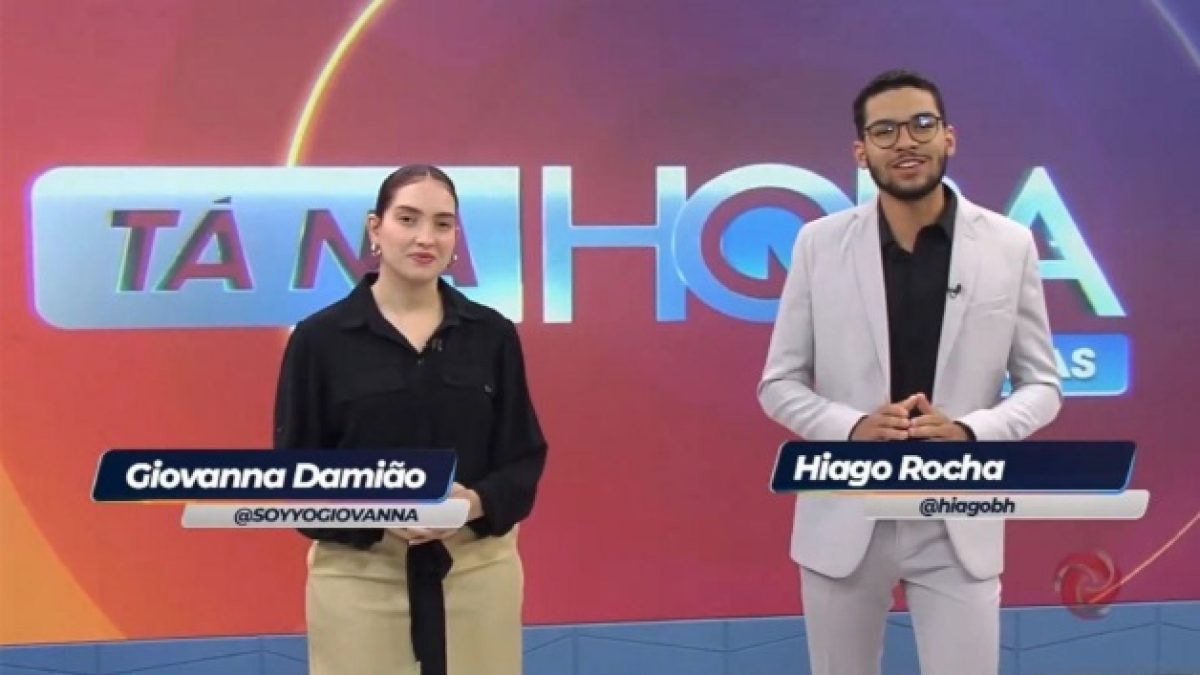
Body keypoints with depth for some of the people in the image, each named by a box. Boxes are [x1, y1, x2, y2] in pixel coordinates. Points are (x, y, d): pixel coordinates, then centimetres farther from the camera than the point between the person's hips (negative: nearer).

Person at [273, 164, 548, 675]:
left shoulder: (492, 334, 2)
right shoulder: (319, 338, -4)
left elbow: (524, 456, 4)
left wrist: (476, 503, -17)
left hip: (478, 572, 2)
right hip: (359, 577, -2)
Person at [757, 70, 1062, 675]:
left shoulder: (1009, 245, -1)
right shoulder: (819, 244, -2)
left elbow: (1041, 385, 3)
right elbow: (778, 384, 1)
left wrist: (969, 432, -16)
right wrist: (853, 428, -17)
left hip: (957, 521, 0)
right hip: (845, 515, 1)